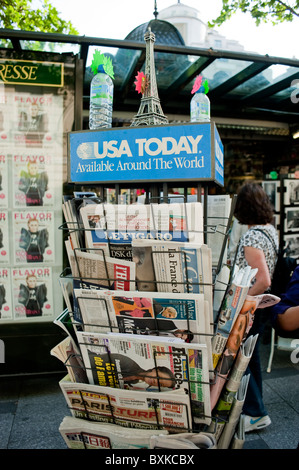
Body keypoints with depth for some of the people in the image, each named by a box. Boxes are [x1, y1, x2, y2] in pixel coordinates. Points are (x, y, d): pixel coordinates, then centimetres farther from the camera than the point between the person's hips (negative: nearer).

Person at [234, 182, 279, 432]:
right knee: (250, 354, 22)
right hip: (261, 307, 9)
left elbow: (264, 281, -29)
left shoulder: (251, 238, -24)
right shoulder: (271, 229, 5)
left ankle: (256, 414, 14)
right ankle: (254, 403, 38)